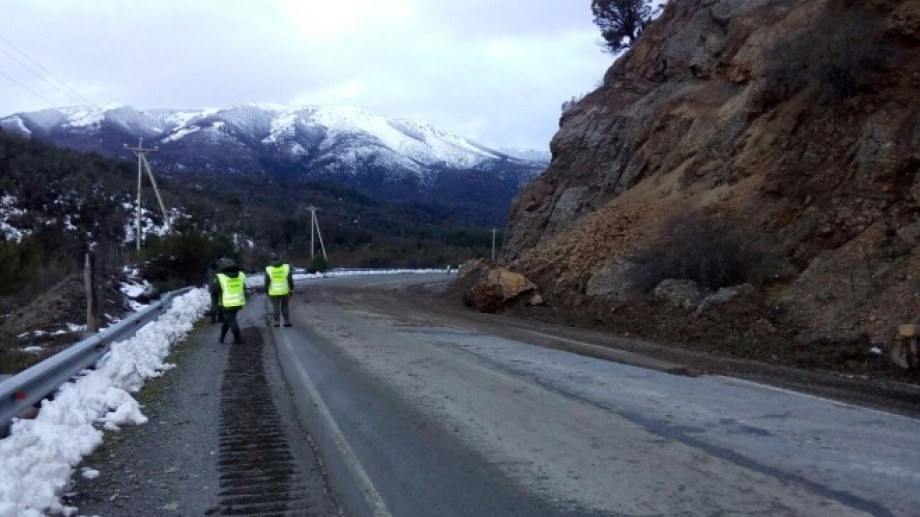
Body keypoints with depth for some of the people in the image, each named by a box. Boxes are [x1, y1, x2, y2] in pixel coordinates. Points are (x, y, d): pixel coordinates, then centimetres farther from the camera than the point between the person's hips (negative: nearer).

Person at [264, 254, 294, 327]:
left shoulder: (269, 269, -5)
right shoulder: (286, 267, -3)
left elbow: (267, 282, -1)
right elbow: (290, 280, 1)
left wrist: (266, 292, 10)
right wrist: (291, 289, 11)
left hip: (273, 292, -1)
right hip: (284, 291, 1)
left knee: (275, 307, 9)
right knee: (284, 307, 12)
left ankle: (276, 322, 5)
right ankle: (287, 321, 9)